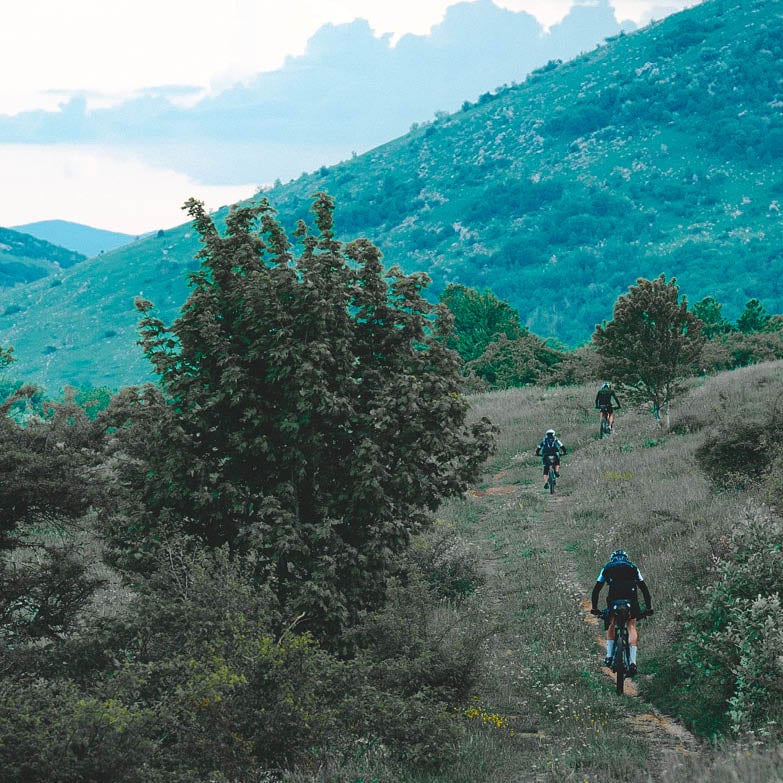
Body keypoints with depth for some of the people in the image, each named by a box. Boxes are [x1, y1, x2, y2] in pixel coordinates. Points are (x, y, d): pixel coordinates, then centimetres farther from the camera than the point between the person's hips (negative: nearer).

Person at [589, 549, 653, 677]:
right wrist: (648, 608, 27)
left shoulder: (607, 567, 29)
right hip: (631, 596, 0)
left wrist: (594, 608, 29)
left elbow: (596, 589, 26)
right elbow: (644, 588, 26)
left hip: (614, 596, 0)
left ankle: (609, 656, 11)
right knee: (631, 626, 3)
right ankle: (632, 662, -11)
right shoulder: (633, 567, 31)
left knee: (611, 624, 21)